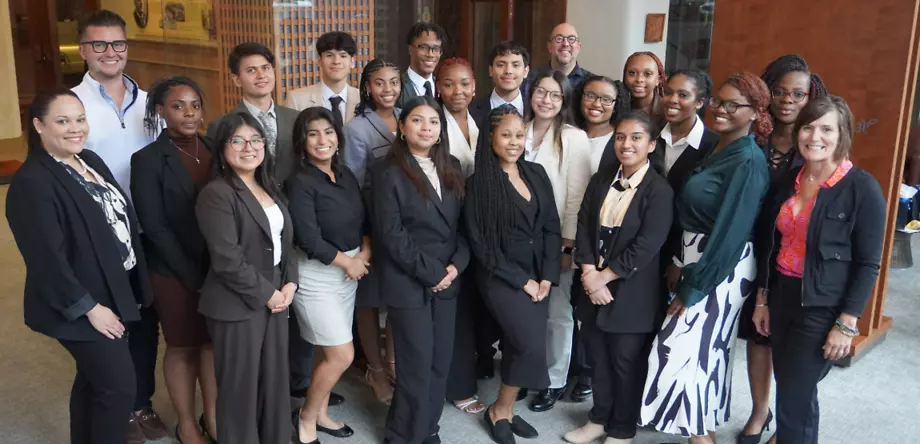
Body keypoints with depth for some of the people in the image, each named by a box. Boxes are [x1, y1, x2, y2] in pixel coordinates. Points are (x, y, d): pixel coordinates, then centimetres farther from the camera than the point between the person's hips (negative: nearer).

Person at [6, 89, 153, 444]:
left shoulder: (91, 162, 7)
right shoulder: (32, 183, -19)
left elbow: (122, 221, 13)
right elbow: (47, 258, -22)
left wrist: (134, 287, 12)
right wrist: (88, 306, -19)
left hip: (113, 294, 8)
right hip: (83, 305, -8)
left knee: (94, 381, 20)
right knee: (120, 387, -3)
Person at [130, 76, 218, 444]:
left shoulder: (214, 149, 2)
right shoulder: (147, 159, -11)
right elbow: (154, 228, -13)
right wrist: (192, 275, -16)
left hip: (218, 265, 4)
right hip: (175, 272, -4)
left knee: (215, 341, 13)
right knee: (183, 346, 11)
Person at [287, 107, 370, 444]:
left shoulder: (346, 174, 5)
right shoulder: (300, 182, -15)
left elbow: (364, 219, 9)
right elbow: (308, 238, -21)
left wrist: (364, 254, -9)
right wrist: (348, 261, -11)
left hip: (351, 271, 6)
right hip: (317, 276, -6)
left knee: (330, 352, 13)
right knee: (342, 355, -4)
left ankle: (320, 413, 32)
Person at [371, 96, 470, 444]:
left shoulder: (451, 168, 10)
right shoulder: (388, 171, -8)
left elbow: (463, 222, 10)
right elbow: (391, 233, -13)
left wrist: (456, 265, -6)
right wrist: (430, 273, -14)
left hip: (447, 280, 6)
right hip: (408, 283, -5)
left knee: (440, 361, 10)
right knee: (417, 363, -1)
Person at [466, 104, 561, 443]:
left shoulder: (537, 174, 7)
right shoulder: (480, 182, -8)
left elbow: (552, 228, 7)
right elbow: (480, 242, -10)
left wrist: (546, 276, -4)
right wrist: (521, 280, -11)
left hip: (539, 276, 5)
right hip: (501, 277, -5)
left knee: (519, 346, 6)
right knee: (532, 345, -15)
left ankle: (506, 411, 24)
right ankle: (499, 411, 6)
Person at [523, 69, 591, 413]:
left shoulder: (575, 138, -6)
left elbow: (577, 196, -9)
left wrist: (568, 245, -13)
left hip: (555, 240, -3)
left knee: (557, 314, 6)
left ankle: (555, 381, 22)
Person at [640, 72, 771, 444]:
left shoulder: (748, 162, -19)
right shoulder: (718, 149, 8)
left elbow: (730, 231, -21)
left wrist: (693, 288, -17)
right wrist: (681, 267, 9)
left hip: (721, 269, -9)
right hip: (698, 259, 9)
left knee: (683, 351, -6)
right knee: (708, 348, 17)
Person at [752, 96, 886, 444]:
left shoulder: (862, 188, -12)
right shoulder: (787, 182, 4)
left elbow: (868, 263, -12)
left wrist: (847, 324, -14)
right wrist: (762, 299, 11)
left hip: (823, 307, -5)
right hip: (782, 296, 5)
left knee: (793, 396, 0)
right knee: (790, 388, 15)